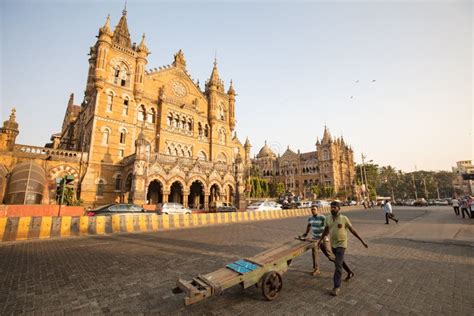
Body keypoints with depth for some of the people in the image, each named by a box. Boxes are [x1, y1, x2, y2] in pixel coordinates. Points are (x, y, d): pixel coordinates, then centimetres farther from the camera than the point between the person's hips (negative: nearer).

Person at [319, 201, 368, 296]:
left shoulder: (344, 219, -14)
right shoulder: (328, 219, -3)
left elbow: (352, 230, -4)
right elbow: (325, 231, 11)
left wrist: (362, 241, -3)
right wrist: (320, 240, 18)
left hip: (341, 245, -5)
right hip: (333, 245, 5)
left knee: (338, 265, -10)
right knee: (341, 262, 23)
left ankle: (337, 287, -2)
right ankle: (350, 273, 49)